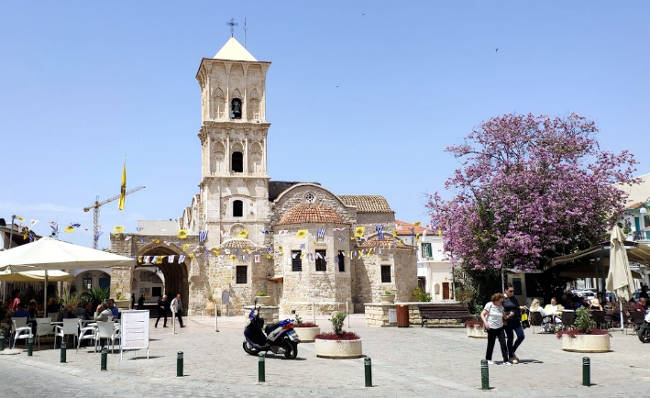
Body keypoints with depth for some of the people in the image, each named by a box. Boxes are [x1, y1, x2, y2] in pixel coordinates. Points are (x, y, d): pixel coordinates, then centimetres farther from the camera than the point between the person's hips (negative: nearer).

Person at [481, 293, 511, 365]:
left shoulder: (501, 307, 10)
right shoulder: (489, 305, -6)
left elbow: (504, 317, 13)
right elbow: (482, 314, -7)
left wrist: (509, 316, -8)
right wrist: (485, 322, -20)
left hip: (500, 328, 4)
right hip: (491, 328, -4)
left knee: (503, 344, -4)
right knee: (491, 344, 4)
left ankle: (505, 360, 0)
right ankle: (488, 359, 22)